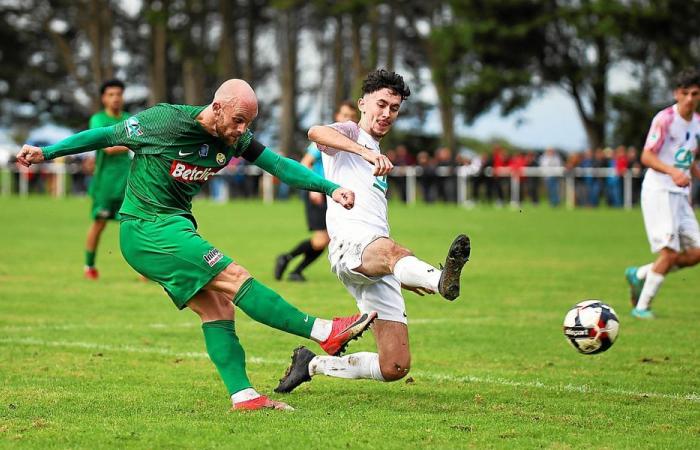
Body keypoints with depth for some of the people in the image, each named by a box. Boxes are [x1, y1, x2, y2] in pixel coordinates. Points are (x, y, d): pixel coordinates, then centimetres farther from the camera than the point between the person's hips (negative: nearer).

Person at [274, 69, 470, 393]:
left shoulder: (378, 160, 34)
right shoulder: (349, 133, 10)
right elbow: (316, 133, -16)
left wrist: (406, 275, 34)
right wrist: (368, 152, -31)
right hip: (349, 239, -8)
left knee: (395, 368, -3)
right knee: (391, 250, -44)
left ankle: (313, 365, 16)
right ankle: (441, 280, -77)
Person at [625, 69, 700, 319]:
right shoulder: (665, 119, -12)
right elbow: (647, 157, -16)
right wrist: (673, 171, -30)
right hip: (658, 192, -7)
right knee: (670, 252, -14)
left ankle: (639, 275, 16)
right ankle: (642, 307, -1)